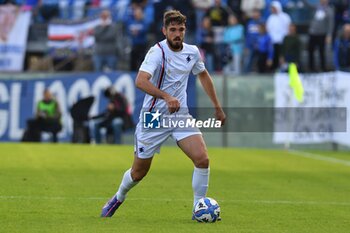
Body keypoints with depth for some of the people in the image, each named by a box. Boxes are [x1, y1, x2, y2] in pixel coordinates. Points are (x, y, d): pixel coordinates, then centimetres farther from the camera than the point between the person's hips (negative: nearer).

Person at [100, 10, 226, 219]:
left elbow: (203, 75, 22)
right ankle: (119, 198, 40)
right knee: (139, 172, 8)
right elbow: (140, 81, -34)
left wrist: (218, 107, 22)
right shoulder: (157, 52, -18)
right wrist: (166, 97, -47)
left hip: (180, 115, 4)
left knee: (202, 159, -17)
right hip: (154, 118, -4)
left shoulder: (192, 52, 2)